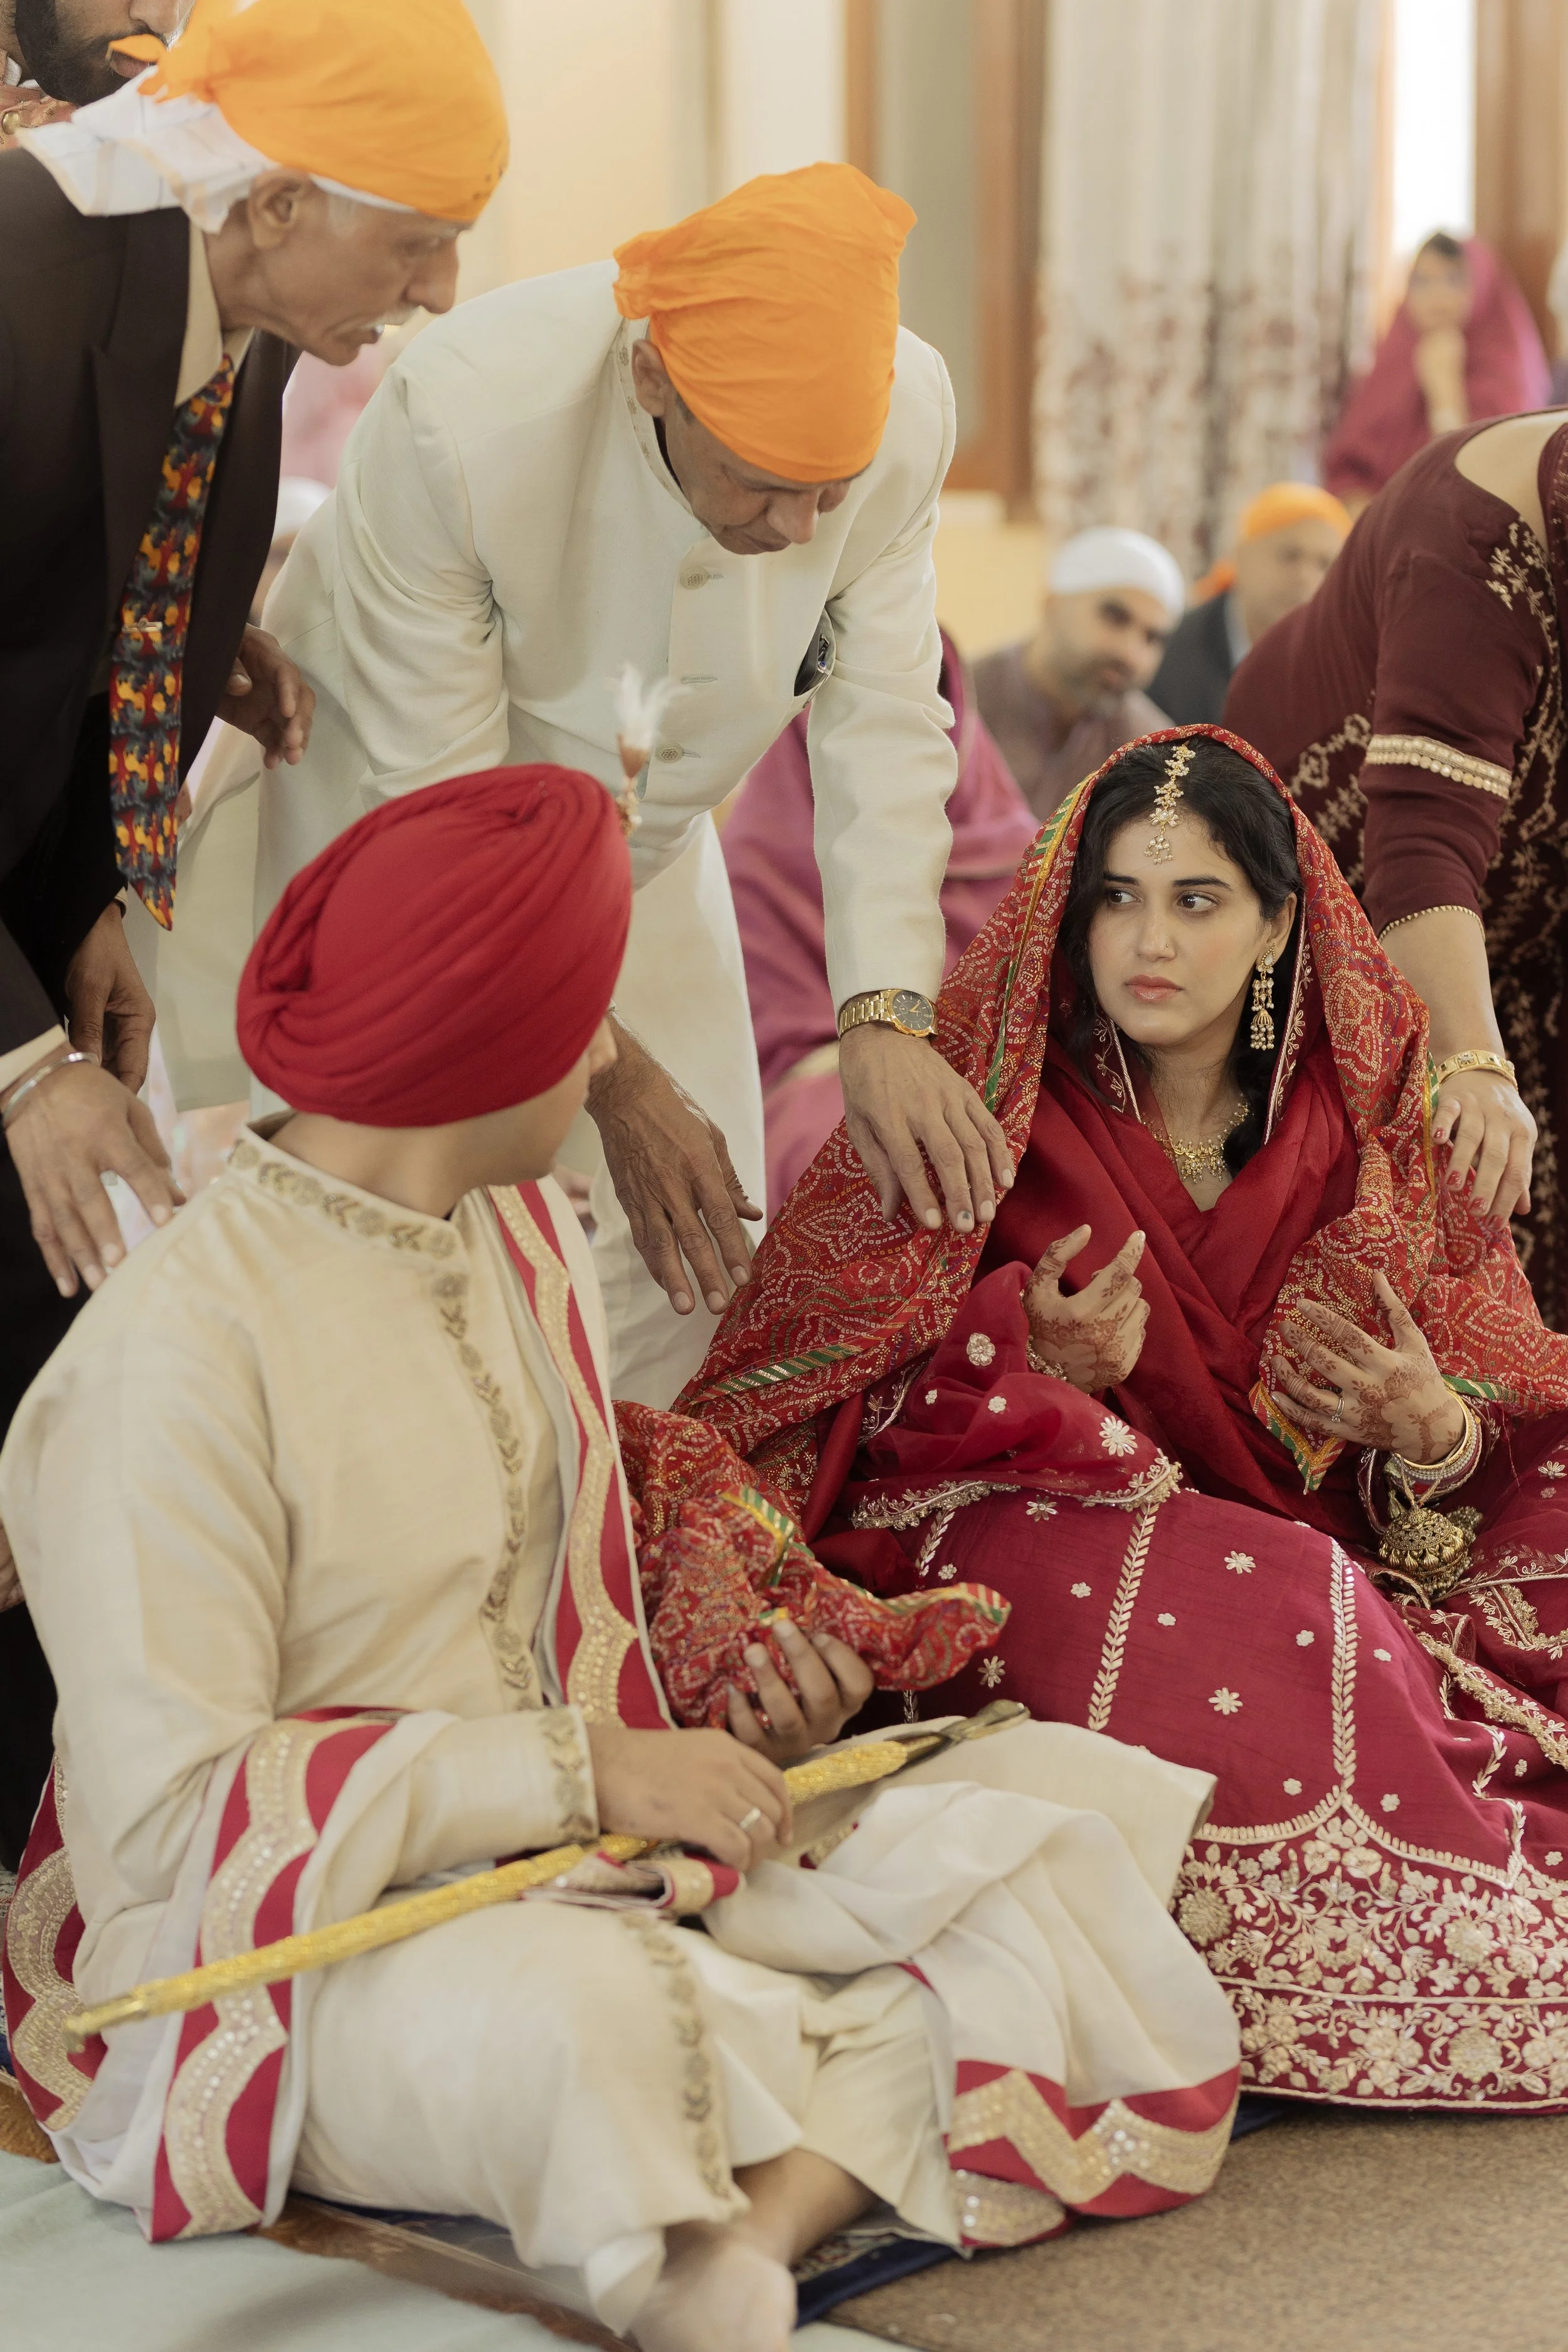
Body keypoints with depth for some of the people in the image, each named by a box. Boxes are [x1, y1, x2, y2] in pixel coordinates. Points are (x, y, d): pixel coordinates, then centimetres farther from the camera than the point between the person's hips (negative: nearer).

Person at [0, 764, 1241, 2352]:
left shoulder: (521, 1231, 10)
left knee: (1058, 1824, -12)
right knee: (571, 2011, -44)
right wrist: (588, 1770, -21)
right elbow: (171, 1811, -21)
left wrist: (723, 1744, -1)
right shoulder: (177, 1347, -18)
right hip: (265, 1964, -9)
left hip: (551, 1857, 9)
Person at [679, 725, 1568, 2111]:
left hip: (1329, 1561, 3)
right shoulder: (988, 1103, 3)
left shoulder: (1364, 1127, 9)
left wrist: (1427, 1427, -16)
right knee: (1237, 1621, -35)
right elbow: (852, 1417, -1)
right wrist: (1031, 1365, -20)